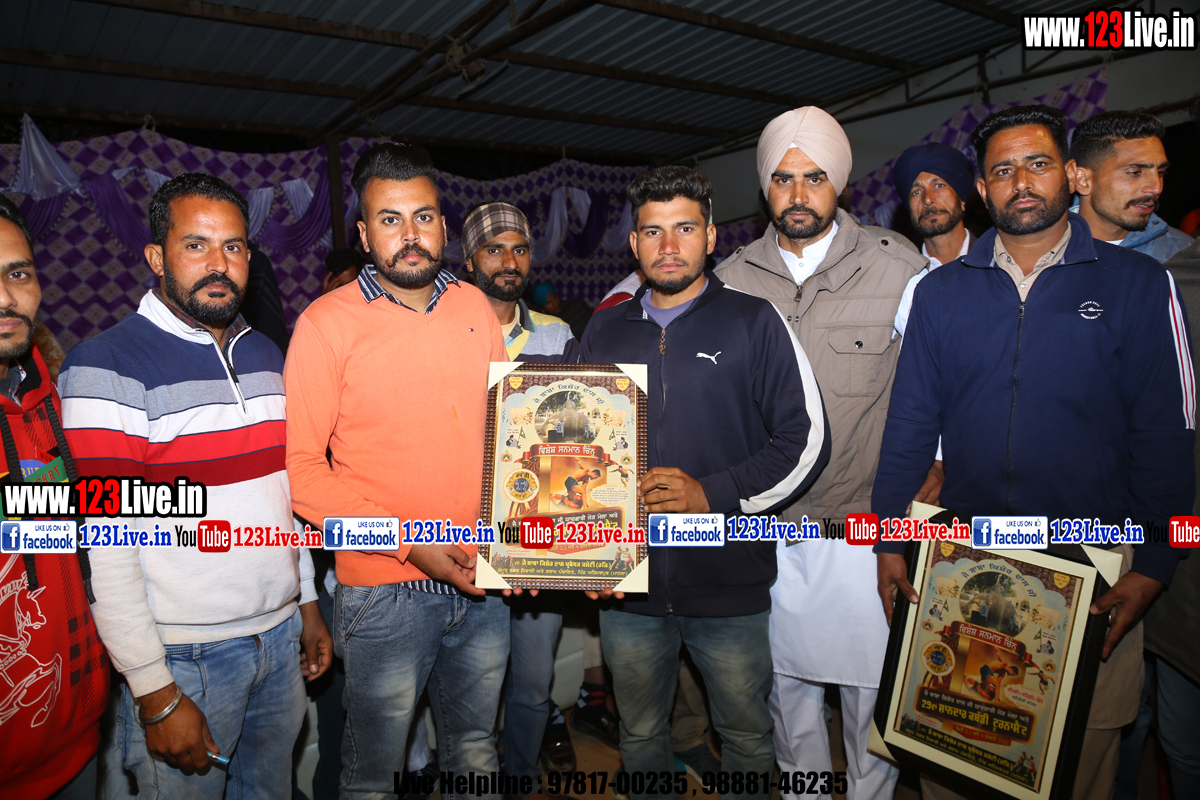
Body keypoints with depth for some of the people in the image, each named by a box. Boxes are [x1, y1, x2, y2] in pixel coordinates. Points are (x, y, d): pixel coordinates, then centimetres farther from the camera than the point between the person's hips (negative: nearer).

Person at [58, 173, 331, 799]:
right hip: (184, 657, -6)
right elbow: (104, 547, -17)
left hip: (280, 636, 6)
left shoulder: (266, 356, 7)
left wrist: (308, 601, 14)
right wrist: (155, 694, -16)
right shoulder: (105, 368, -14)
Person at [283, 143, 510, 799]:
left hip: (481, 580, 4)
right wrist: (407, 539, -17)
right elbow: (300, 467, -11)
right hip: (385, 591, -3)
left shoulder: (474, 307, 4)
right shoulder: (327, 322, -8)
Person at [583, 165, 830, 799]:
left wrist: (713, 495, -18)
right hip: (627, 585, 3)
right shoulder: (604, 333, 7)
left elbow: (806, 438, -7)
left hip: (730, 584, -2)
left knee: (746, 736, 16)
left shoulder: (754, 323, -3)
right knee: (640, 735, 20)